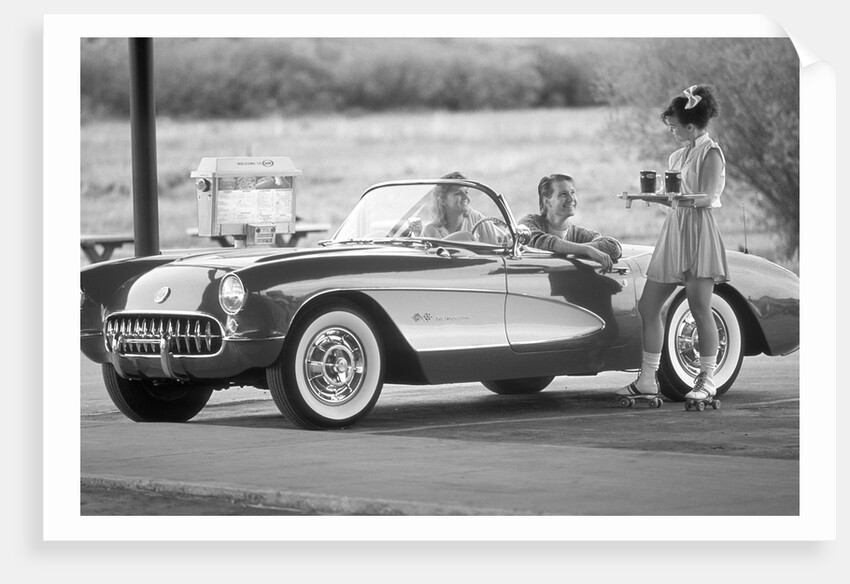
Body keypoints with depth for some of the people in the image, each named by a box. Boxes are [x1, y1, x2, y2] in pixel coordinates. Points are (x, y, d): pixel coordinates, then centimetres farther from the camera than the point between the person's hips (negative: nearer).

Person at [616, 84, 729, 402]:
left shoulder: (710, 153, -6)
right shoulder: (679, 155, 18)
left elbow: (707, 198, -15)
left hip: (698, 232, -8)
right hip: (673, 232, 8)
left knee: (700, 309, -8)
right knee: (648, 306, 4)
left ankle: (707, 380, 0)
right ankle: (647, 378, 10)